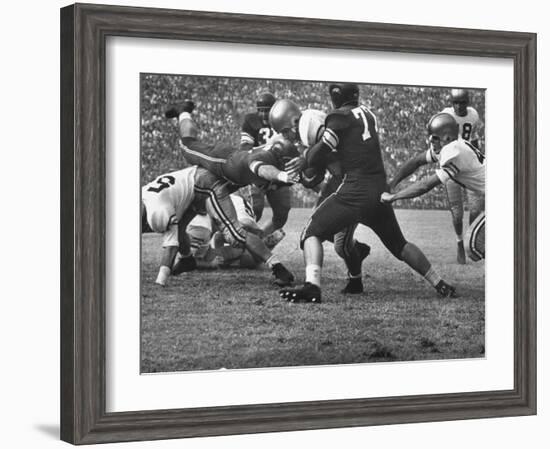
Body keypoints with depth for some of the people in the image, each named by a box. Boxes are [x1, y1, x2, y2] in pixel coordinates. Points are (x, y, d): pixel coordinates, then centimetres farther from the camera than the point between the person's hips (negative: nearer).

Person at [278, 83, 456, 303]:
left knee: (312, 233, 0)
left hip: (356, 190, -7)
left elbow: (316, 158, -6)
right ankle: (440, 285, 26)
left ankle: (312, 286, -22)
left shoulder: (341, 117, -6)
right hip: (381, 190, 7)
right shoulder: (367, 114, 15)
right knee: (399, 245, 23)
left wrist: (314, 143, 15)